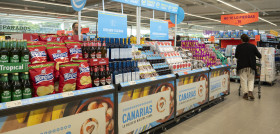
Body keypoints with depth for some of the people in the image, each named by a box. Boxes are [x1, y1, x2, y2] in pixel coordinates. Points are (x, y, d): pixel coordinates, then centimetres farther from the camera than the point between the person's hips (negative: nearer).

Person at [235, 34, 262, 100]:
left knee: (243, 80, 5)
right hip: (251, 66, 1)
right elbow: (259, 56, 3)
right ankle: (250, 92, -3)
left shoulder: (239, 47, -4)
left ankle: (245, 93, 7)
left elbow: (236, 56, 7)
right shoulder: (253, 46, -2)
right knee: (251, 79, 12)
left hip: (242, 66, -1)